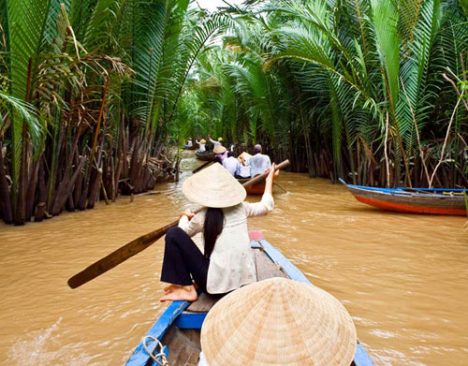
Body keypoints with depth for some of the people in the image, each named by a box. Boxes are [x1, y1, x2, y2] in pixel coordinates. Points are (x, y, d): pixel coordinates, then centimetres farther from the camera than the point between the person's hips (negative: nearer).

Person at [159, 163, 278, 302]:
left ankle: (187, 289, 2)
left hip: (217, 284, -6)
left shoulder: (202, 216, -6)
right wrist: (270, 179, 37)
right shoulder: (241, 208, 3)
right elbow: (266, 206, 23)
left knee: (173, 234, -2)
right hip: (245, 281, 6)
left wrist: (185, 216, 36)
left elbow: (183, 233, 15)